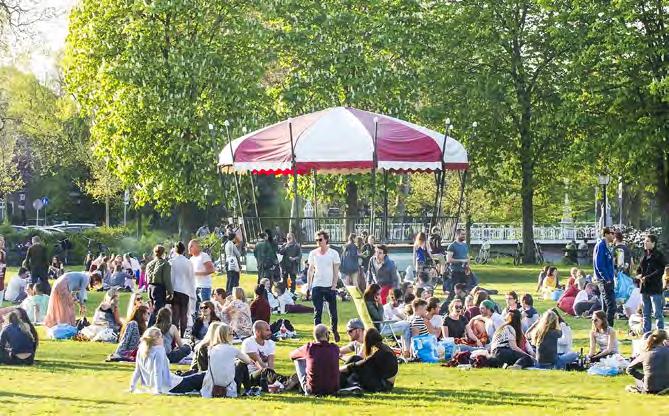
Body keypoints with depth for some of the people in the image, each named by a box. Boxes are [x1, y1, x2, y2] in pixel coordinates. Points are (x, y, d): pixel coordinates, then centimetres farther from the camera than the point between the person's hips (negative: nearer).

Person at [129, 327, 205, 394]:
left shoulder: (140, 351, 2)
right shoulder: (159, 352, -21)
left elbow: (137, 372, 7)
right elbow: (157, 372, -27)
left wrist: (132, 386, 15)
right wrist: (159, 390, -28)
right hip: (168, 388, -9)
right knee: (200, 378, -2)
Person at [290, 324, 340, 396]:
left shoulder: (309, 348, -10)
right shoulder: (335, 348, -5)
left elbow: (292, 355, 11)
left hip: (313, 391, -3)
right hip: (332, 390, 3)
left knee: (298, 360, 15)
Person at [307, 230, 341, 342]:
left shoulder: (333, 253, -2)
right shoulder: (313, 253, 4)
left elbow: (336, 271, -1)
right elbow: (310, 270, 10)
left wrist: (334, 285, -9)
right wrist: (308, 285, 5)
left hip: (330, 286, -2)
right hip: (317, 286, 2)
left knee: (333, 311, 4)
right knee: (317, 312, 1)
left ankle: (334, 331, 22)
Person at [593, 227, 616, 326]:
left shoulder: (605, 246, 16)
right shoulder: (601, 246, -14)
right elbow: (599, 264, -21)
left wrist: (610, 278, 14)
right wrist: (607, 279, -20)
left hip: (607, 280, 10)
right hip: (604, 280, -10)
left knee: (606, 307, 13)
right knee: (611, 305, -14)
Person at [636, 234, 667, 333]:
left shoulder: (658, 255, -7)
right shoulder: (645, 255, 15)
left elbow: (660, 271, -14)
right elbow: (639, 269, 22)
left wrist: (647, 278, -17)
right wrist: (639, 275, -1)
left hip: (655, 288, -8)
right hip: (644, 288, 8)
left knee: (658, 314, -7)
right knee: (645, 314, 11)